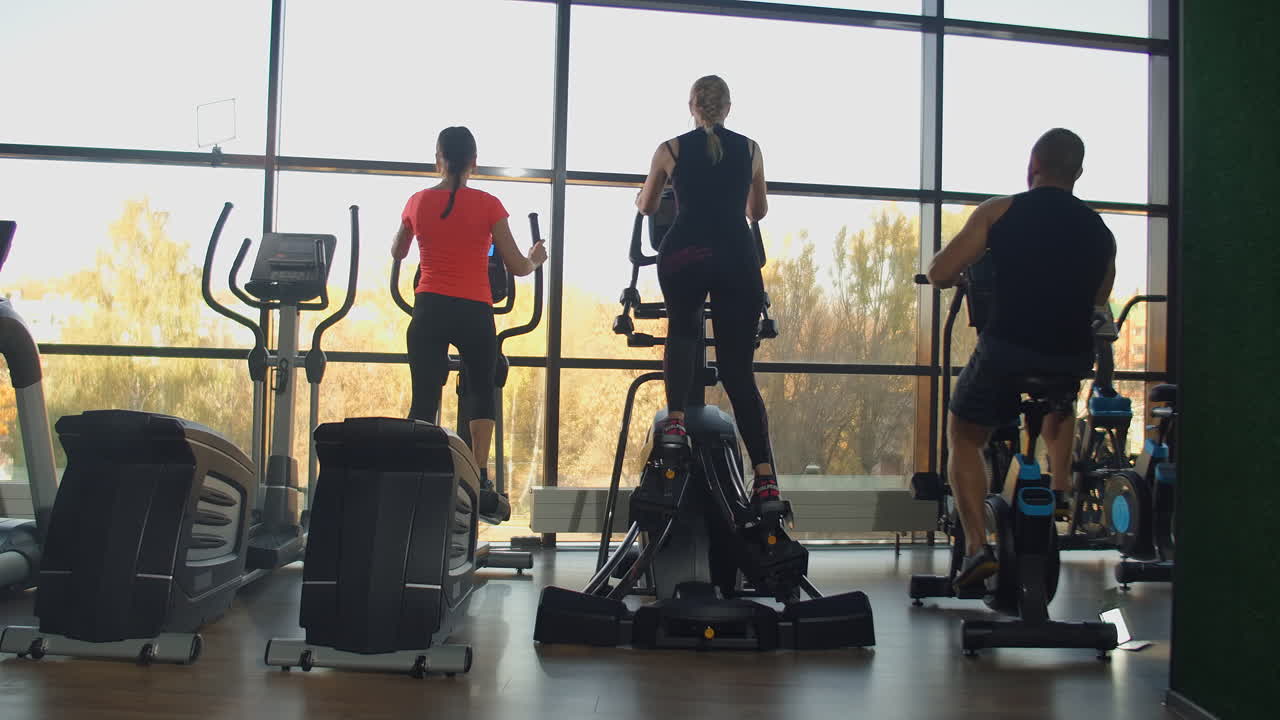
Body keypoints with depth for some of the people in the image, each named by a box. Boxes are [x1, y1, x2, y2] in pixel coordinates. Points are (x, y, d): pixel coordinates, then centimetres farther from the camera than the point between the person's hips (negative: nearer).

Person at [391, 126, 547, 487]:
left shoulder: (417, 202, 4)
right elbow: (517, 266, -2)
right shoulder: (488, 204, -4)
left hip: (429, 310, 1)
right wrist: (536, 259, 21)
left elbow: (397, 253, 22)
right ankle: (479, 476, 12)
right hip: (474, 312, -1)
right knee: (482, 389, 18)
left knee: (424, 398, 6)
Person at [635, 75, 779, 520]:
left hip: (684, 254, -1)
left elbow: (646, 207, 27)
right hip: (738, 257, 2)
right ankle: (766, 479, -5)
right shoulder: (750, 150, 17)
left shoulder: (671, 150, 12)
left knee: (682, 330, 23)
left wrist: (641, 199, 51)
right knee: (738, 371, 4)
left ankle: (675, 420, -5)